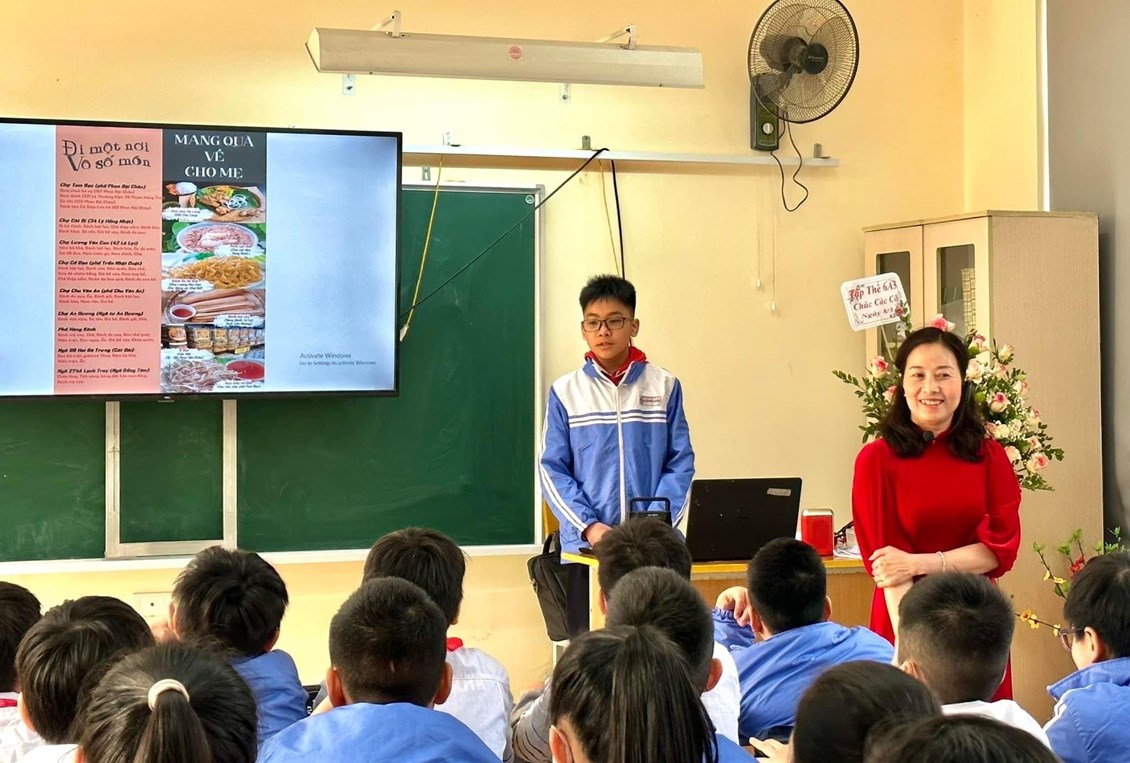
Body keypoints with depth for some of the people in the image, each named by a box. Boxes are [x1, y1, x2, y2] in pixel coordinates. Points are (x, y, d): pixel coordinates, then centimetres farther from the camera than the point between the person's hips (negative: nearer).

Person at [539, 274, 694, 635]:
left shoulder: (664, 386, 4)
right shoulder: (565, 391, 4)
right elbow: (552, 469, 2)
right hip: (586, 545, 0)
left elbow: (680, 465, 3)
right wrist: (588, 526, -11)